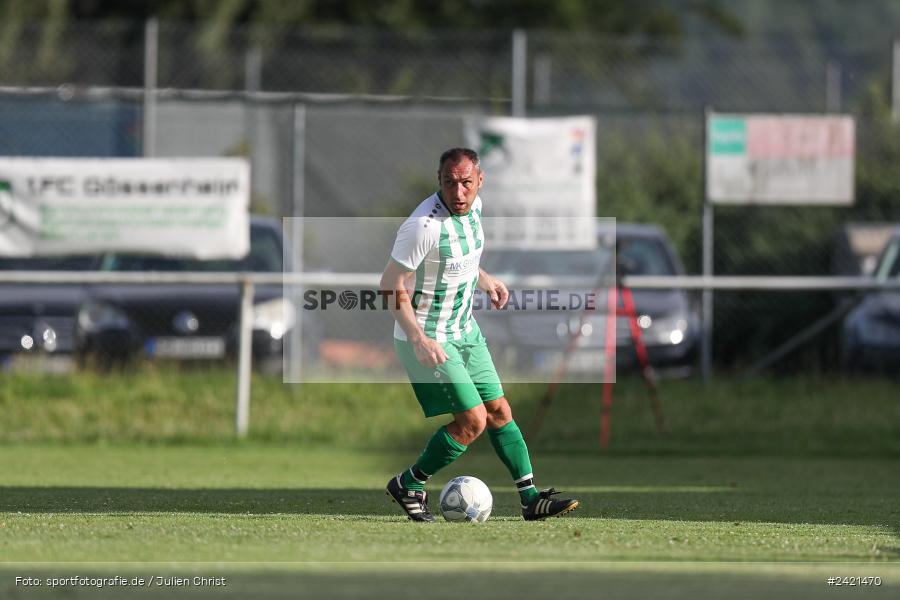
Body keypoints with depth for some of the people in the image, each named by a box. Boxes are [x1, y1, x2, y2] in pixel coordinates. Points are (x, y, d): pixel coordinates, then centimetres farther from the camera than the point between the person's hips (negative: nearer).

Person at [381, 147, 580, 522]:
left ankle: (530, 498, 16)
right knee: (472, 420, -10)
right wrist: (419, 340, -28)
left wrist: (485, 280, 18)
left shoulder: (472, 206, -2)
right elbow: (391, 285, -22)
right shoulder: (424, 226, -28)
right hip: (427, 339, -8)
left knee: (499, 412, 9)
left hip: (464, 330, 8)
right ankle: (408, 485, 6)